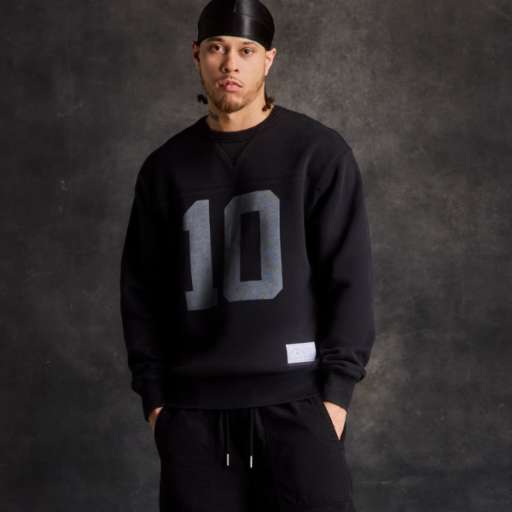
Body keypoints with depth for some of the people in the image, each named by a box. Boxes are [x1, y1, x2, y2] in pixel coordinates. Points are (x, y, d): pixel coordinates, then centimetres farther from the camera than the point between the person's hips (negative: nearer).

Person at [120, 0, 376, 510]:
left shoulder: (319, 152, 1)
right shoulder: (165, 167, 10)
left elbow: (349, 277, -2)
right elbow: (141, 290, 12)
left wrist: (335, 391, -8)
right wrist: (154, 396, 5)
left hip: (294, 397, -2)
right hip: (193, 408, 3)